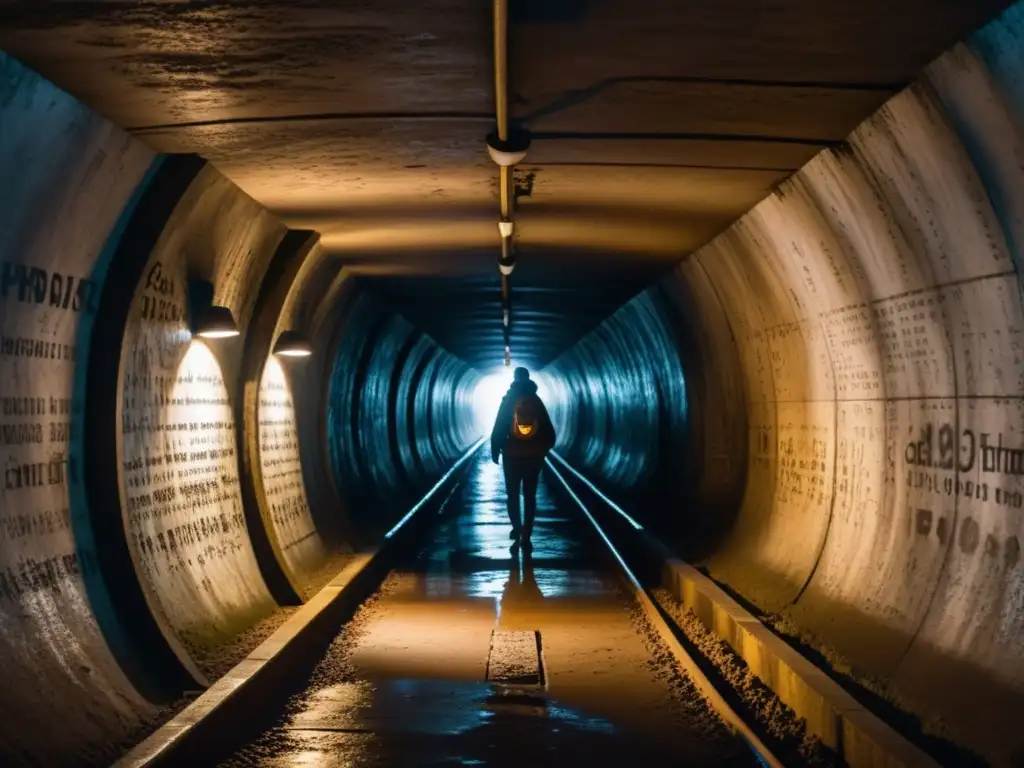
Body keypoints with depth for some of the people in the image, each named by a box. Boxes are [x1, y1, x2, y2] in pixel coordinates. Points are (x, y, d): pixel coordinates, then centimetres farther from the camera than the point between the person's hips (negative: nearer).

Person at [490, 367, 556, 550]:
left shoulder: (508, 400, -3)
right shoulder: (536, 400, 4)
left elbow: (499, 428, -7)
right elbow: (548, 430, 6)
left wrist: (495, 450, -1)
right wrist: (543, 449, 15)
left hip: (512, 455, -2)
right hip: (533, 456, 2)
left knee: (513, 495, 8)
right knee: (530, 496, 6)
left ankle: (517, 530, -7)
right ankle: (526, 536, 1)